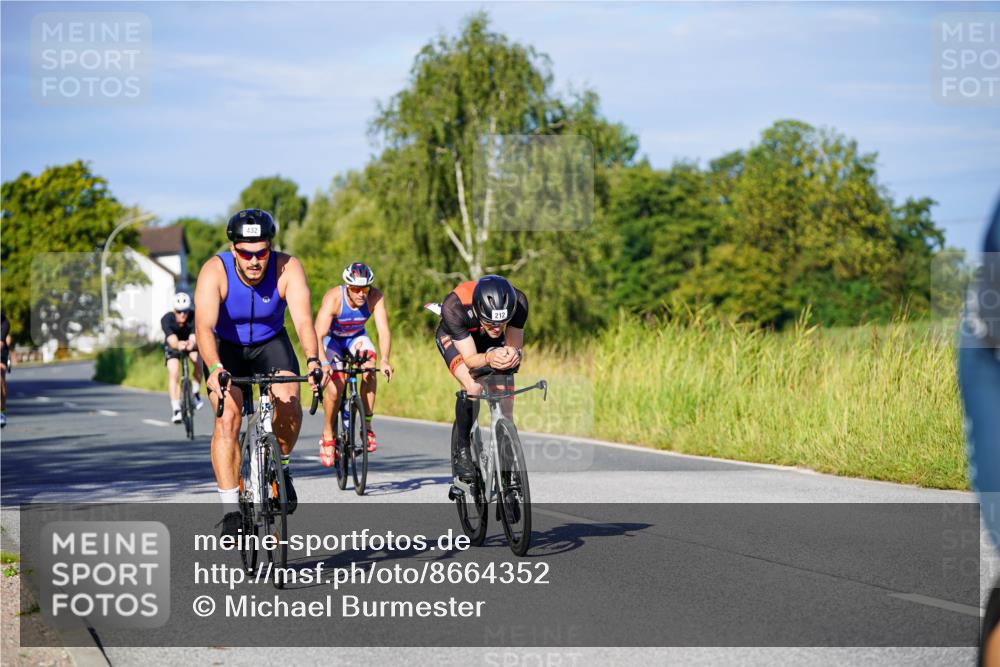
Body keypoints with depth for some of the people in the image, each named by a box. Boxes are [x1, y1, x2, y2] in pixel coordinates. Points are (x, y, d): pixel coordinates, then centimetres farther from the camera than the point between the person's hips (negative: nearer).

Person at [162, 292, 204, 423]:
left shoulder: (194, 318, -32)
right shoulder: (167, 319, -33)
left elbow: (194, 337, -45)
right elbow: (172, 340, -48)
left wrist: (192, 344, -70)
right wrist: (178, 345, -71)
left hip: (190, 343, 1)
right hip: (172, 345, -1)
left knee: (198, 362, -28)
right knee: (173, 373, -20)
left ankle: (195, 393, -5)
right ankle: (176, 410, -17)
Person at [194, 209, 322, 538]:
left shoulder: (288, 268, -26)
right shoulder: (215, 271, -29)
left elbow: (303, 320, -36)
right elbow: (204, 325, -40)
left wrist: (313, 360, -54)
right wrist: (214, 368, -58)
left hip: (270, 343, 1)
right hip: (225, 347, -1)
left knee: (289, 403, -24)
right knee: (228, 417, -21)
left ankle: (281, 467, 6)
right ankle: (230, 510, -16)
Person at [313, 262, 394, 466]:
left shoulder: (375, 297, -26)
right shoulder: (334, 298, -34)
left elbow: (384, 331, -33)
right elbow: (318, 335, -41)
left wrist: (384, 360, -50)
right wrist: (323, 364, -57)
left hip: (356, 337, 3)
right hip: (331, 338, -3)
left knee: (370, 366, -27)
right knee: (336, 385, -21)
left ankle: (367, 427, -16)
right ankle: (328, 437, 0)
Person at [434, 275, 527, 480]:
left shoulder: (518, 301, -35)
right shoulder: (454, 307, -42)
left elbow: (514, 346, -28)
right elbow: (470, 359, -36)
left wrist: (512, 354, -51)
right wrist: (489, 358, -58)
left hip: (488, 340, 3)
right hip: (453, 337, -3)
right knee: (473, 387, -27)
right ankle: (461, 450, -11)